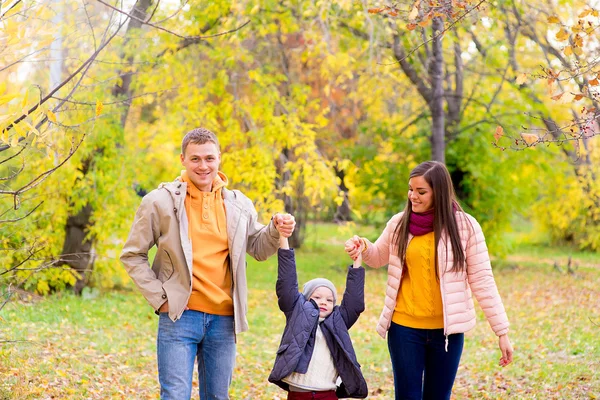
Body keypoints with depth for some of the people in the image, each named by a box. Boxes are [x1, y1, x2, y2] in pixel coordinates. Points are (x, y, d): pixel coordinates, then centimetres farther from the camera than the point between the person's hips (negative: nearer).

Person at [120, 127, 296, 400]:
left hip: (223, 319, 4)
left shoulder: (238, 205, 7)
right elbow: (132, 255, 3)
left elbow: (258, 249, 18)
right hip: (179, 316, -4)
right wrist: (159, 297, -5)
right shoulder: (161, 201, -3)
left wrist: (276, 231, -3)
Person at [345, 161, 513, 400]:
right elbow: (378, 258, 18)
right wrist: (363, 247, -6)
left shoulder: (464, 225, -8)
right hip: (405, 327, 2)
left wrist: (502, 330, -6)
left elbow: (482, 280, -5)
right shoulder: (399, 223, 0)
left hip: (446, 329, -1)